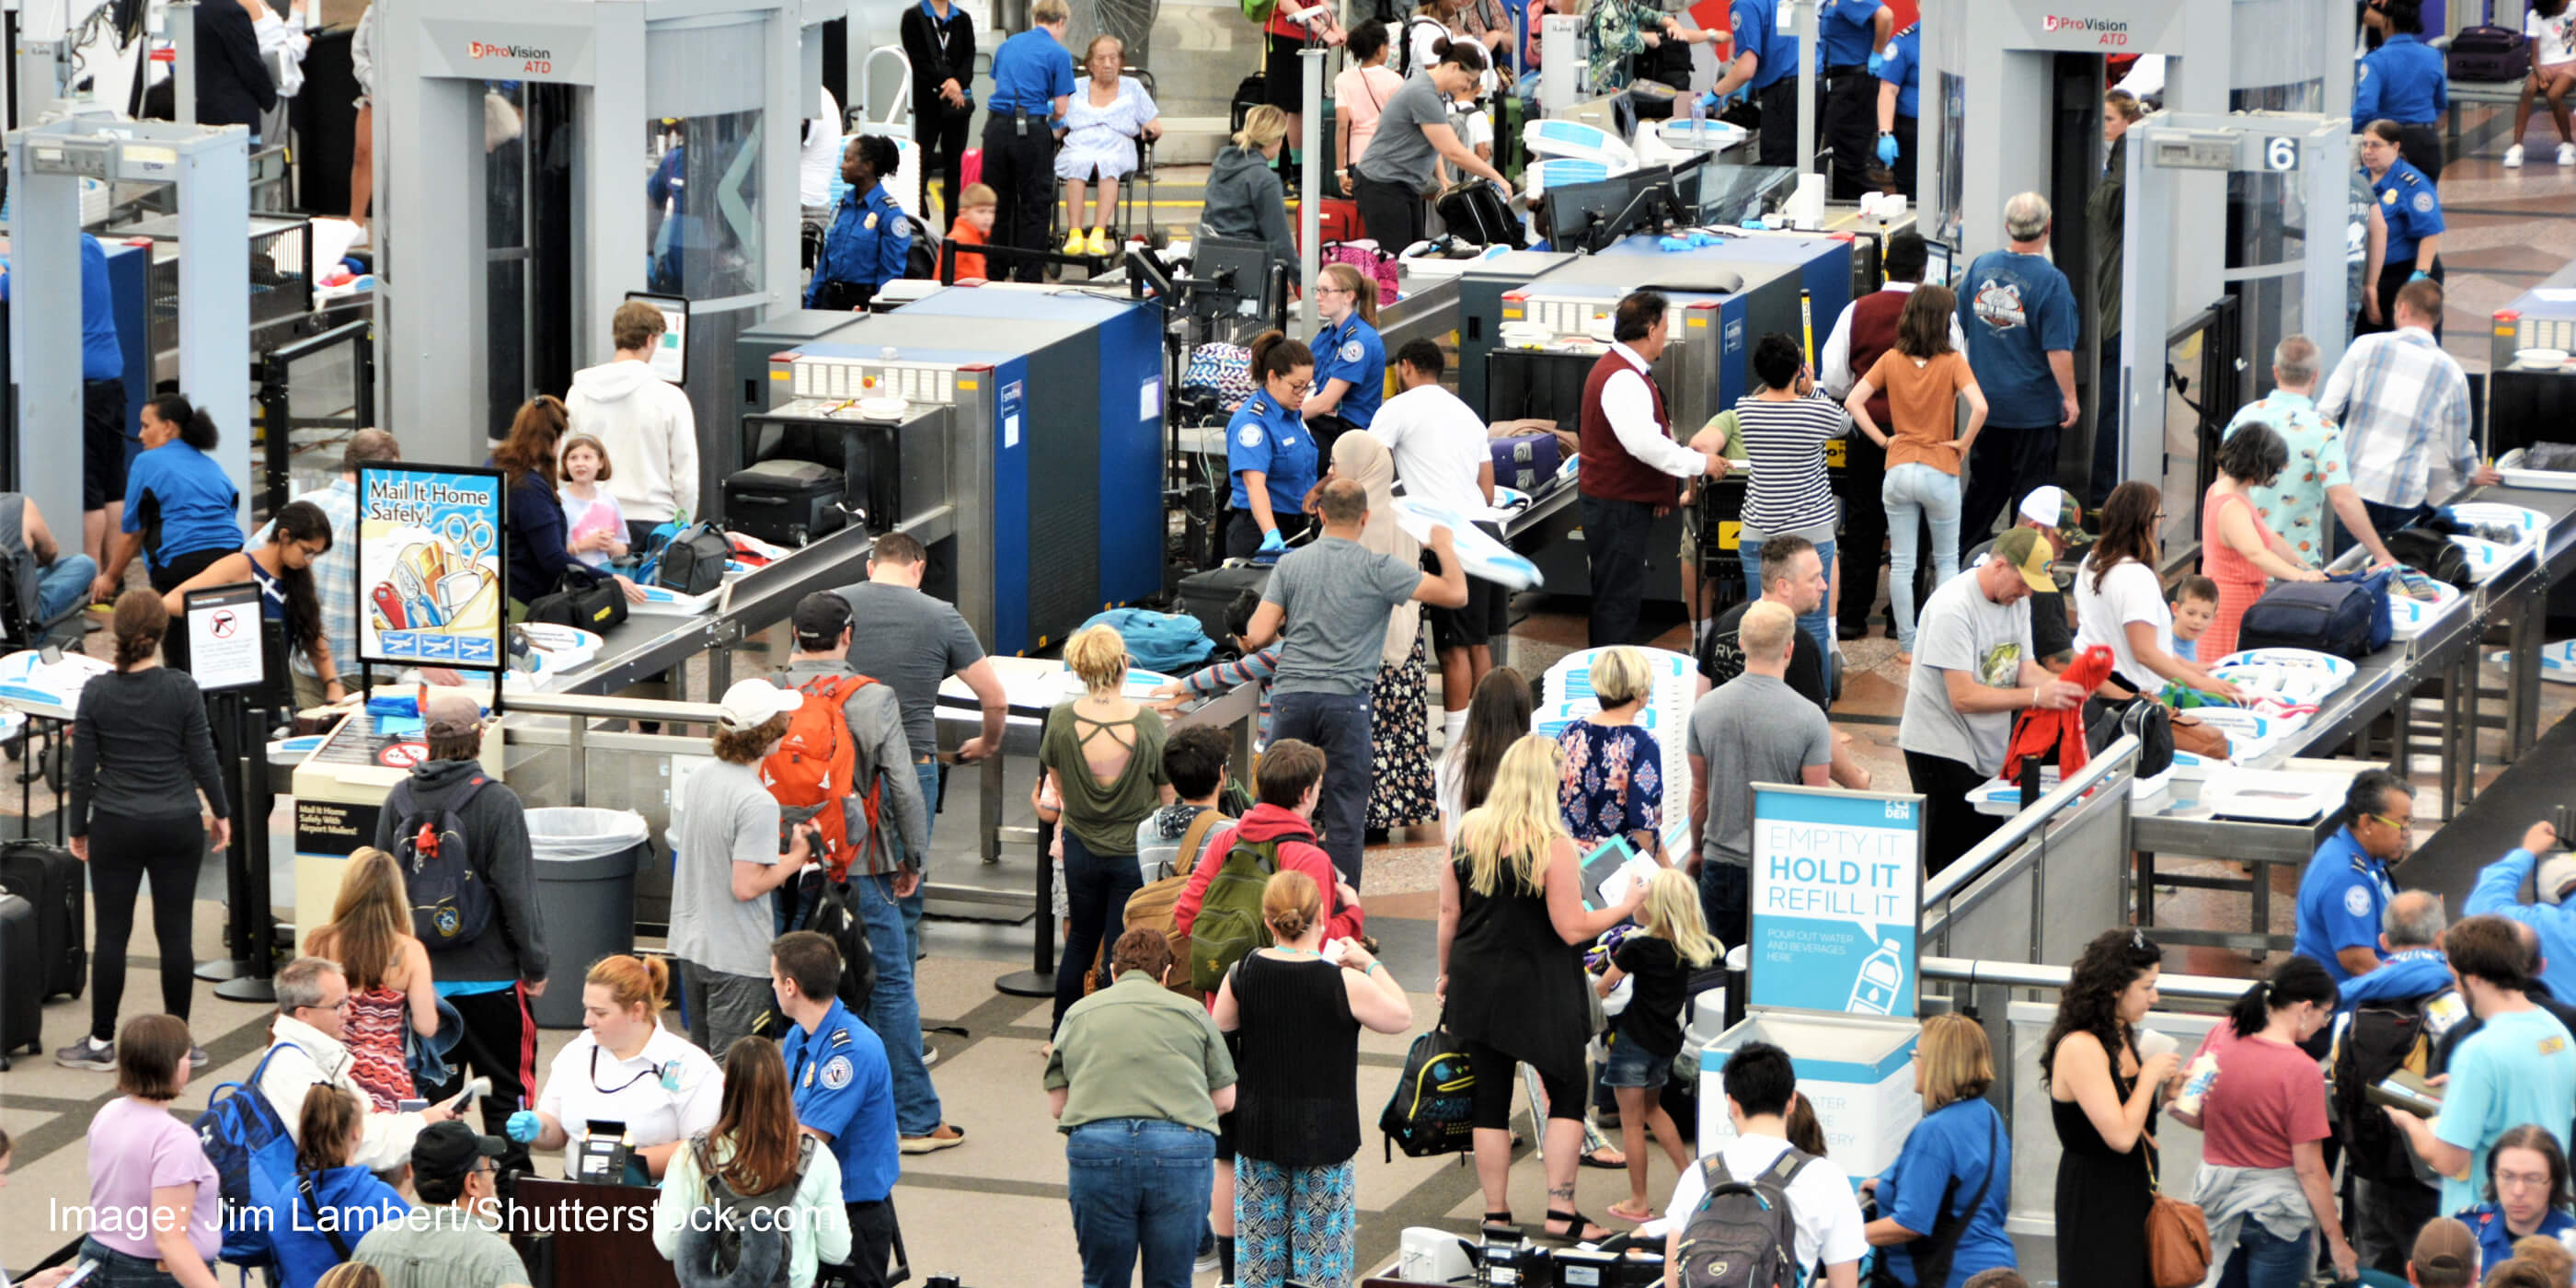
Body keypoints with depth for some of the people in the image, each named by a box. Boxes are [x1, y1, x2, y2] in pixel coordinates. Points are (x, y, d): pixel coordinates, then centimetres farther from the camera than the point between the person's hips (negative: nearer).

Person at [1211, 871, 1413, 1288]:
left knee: (1260, 1245, 12)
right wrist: (1370, 964, 8)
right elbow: (1401, 1017, -2)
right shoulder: (1344, 983, -16)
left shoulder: (1243, 974, -7)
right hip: (1324, 1137, -3)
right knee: (1321, 1250, 4)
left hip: (1258, 1131, 3)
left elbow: (1219, 1025, 9)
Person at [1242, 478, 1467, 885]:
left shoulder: (1291, 564, 7)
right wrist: (1444, 546, 16)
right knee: (1343, 818, 2)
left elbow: (1257, 636, 2)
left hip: (1291, 697, 3)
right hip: (1345, 700, -3)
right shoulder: (1378, 569, -3)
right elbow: (1456, 593, -3)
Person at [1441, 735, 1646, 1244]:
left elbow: (1448, 911, 4)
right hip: (1539, 991, -4)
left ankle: (1495, 1213, 15)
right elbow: (1572, 929, -16)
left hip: (1477, 985, 4)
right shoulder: (1551, 844, -18)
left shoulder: (1467, 829, -3)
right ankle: (1561, 1211, 5)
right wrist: (1627, 906, -2)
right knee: (1567, 1095, 10)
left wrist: (1447, 973, 17)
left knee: (1491, 1098, 12)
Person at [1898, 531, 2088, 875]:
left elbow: (2025, 669, 9)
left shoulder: (2016, 599, 7)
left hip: (1988, 752, 8)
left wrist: (2063, 686, -13)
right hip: (1940, 747, -8)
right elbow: (1963, 697, -24)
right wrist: (2036, 696, -27)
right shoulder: (1953, 607, -20)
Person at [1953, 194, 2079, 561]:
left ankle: (1957, 559, 22)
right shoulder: (2051, 282, -17)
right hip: (2034, 406, -5)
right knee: (2031, 491, 4)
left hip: (1986, 403, 5)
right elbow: (2058, 350, -19)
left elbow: (1958, 328, 10)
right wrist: (2070, 397, -7)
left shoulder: (1981, 267, 0)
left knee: (1983, 489, 17)